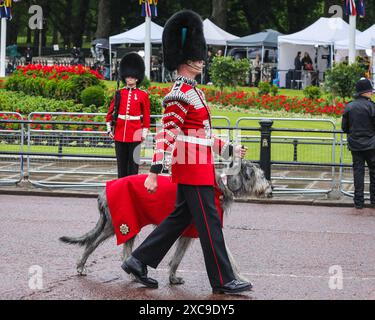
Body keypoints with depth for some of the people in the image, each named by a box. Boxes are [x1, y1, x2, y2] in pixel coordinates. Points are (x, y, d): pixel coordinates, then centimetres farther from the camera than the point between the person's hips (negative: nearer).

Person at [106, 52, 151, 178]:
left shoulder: (143, 95, 1)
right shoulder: (119, 94, 7)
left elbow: (146, 116, 2)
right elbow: (110, 112, 12)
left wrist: (144, 133, -1)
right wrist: (109, 129, 7)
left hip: (135, 134, -3)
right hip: (119, 134, 3)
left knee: (133, 162, 0)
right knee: (121, 163, 8)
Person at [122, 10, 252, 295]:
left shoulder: (193, 91, 16)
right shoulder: (181, 94, -15)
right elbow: (167, 133, -21)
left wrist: (230, 150, 23)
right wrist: (154, 171, -26)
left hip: (194, 168, 10)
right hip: (193, 168, -10)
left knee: (179, 219, 14)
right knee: (209, 224, -5)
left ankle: (138, 262, 17)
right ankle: (223, 281, 1)